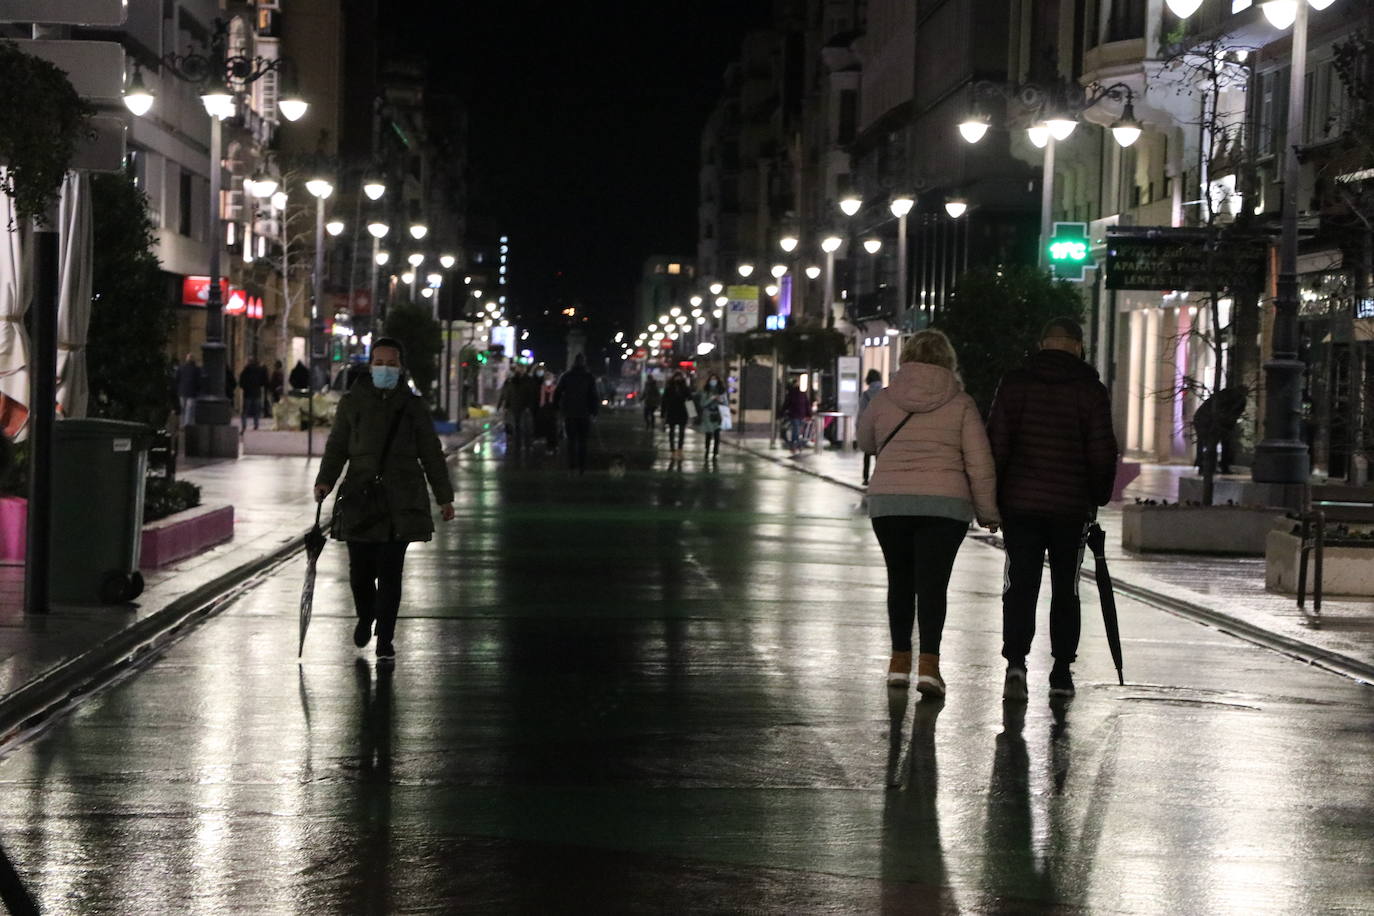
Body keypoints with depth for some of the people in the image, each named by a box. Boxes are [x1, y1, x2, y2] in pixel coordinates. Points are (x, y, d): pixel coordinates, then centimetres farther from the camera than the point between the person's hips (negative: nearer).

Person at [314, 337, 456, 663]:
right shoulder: (352, 402, 6)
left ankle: (385, 641, 8)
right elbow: (337, 447, 7)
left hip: (401, 500, 0)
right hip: (360, 497, 1)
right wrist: (325, 481, -8)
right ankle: (365, 617, 33)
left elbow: (431, 453, 10)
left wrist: (444, 497, 9)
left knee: (390, 572, -3)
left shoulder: (413, 406, 6)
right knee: (360, 571, 1)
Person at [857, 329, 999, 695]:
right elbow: (980, 462, -2)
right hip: (945, 502, -2)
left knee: (900, 580, 14)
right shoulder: (960, 404, -1)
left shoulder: (884, 399, 3)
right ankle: (929, 663, -14)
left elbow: (865, 441, 20)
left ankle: (900, 660, 19)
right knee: (933, 582, -3)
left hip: (888, 501, 2)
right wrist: (987, 511, 6)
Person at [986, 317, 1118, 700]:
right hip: (1071, 507, 0)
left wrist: (994, 498, 5)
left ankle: (1016, 661, -18)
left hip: (1020, 502, 0)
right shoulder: (1091, 391, -2)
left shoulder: (1014, 383, 1)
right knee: (1066, 590, 11)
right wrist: (1097, 497, 10)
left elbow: (996, 445, -1)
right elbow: (1102, 453, -4)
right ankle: (1061, 672, 13)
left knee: (1020, 586, 1)